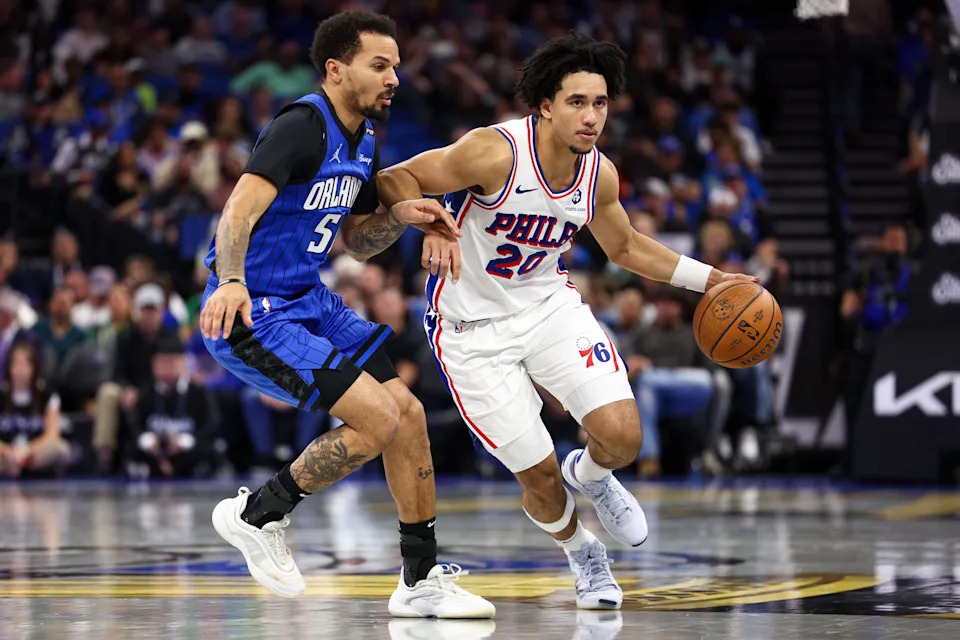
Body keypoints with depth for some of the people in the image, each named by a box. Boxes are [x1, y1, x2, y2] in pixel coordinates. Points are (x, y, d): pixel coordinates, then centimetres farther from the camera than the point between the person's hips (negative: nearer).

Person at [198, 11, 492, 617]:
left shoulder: (365, 141, 10)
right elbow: (240, 211, -32)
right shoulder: (301, 127, -19)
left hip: (307, 301, 9)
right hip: (248, 311, -9)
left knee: (409, 412, 4)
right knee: (378, 419, -17)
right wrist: (231, 281, -51)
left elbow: (357, 240, 19)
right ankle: (258, 514, 1)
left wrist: (401, 216, -2)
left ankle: (422, 579, 15)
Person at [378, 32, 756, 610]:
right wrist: (431, 227, -40)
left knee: (623, 437, -14)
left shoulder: (599, 174, -7)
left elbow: (624, 246, 13)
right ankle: (581, 553, 30)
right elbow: (394, 180, -21)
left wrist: (708, 278, 7)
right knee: (539, 475, -4)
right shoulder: (495, 153, -26)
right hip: (473, 328, -4)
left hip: (550, 305, 4)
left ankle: (591, 474, 24)